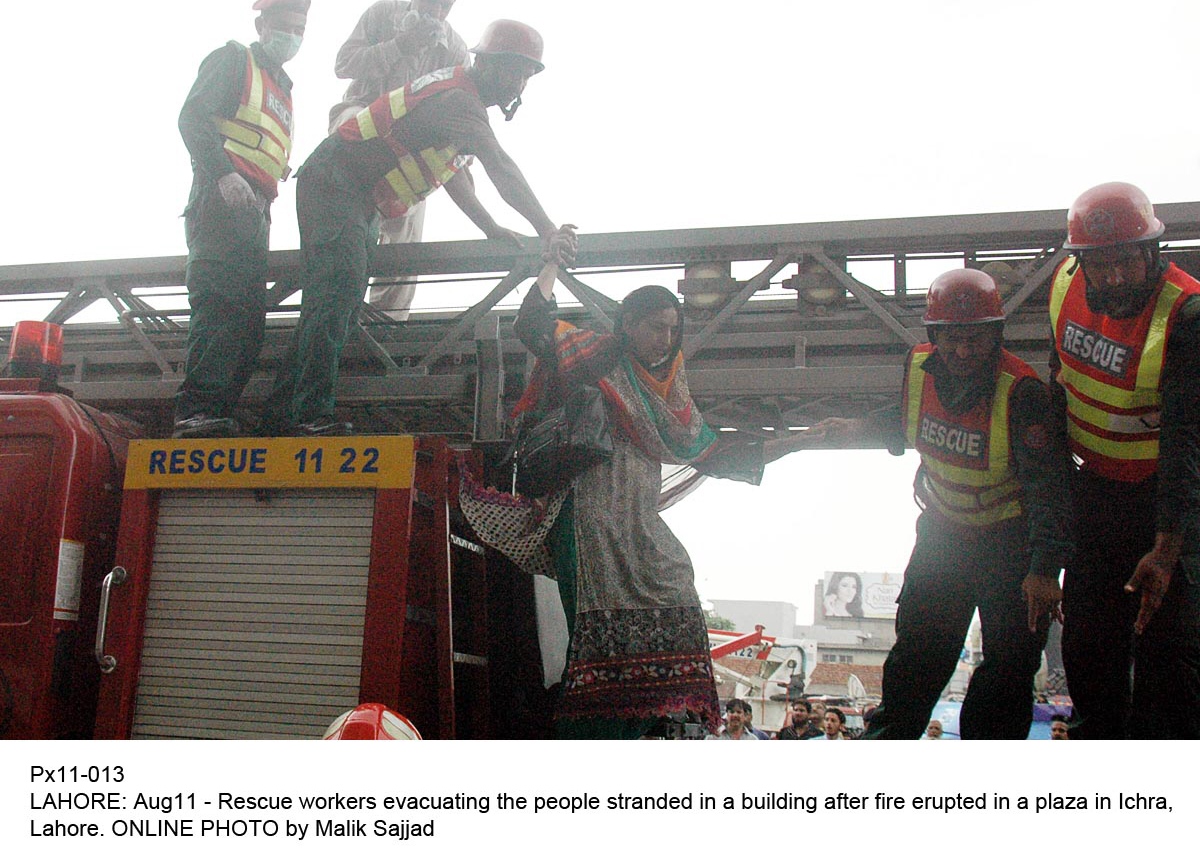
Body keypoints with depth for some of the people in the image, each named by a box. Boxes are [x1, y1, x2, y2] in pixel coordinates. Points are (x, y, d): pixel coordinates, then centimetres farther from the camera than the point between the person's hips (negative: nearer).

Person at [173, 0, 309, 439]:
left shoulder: (281, 87, 30)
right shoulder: (232, 60, 7)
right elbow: (193, 117, -8)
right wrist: (223, 172, -21)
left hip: (254, 209, 8)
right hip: (221, 200, -8)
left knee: (250, 315, 0)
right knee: (219, 303, -20)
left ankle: (217, 416, -2)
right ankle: (197, 410, -27)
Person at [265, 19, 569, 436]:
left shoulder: (461, 93, 14)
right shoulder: (458, 98, -21)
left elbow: (451, 168, 18)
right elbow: (501, 168, -31)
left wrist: (490, 227, 10)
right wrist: (548, 230, -36)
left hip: (355, 197, 11)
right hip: (334, 183, -11)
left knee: (335, 296, 7)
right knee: (340, 289, -23)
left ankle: (285, 412, 8)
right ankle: (309, 411, -28)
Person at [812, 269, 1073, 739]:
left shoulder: (1022, 393, -28)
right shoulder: (919, 367, -10)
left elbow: (1049, 484, -31)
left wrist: (1045, 568, -38)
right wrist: (861, 428, -1)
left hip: (1009, 541, -5)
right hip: (942, 531, 5)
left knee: (1010, 661, 1)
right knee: (919, 644, 16)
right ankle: (888, 733, 35)